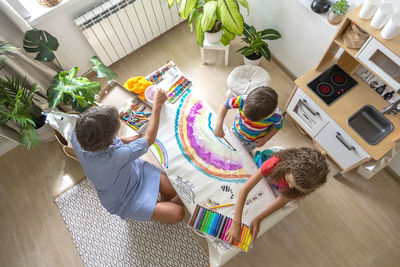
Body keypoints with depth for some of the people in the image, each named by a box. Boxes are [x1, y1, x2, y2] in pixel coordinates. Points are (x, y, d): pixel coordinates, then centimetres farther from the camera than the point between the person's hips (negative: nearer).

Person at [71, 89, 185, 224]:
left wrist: (122, 141, -7)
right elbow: (149, 138, -30)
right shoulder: (115, 157, -45)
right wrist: (157, 105, -22)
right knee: (177, 214, -9)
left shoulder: (77, 136, -24)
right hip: (123, 202, -6)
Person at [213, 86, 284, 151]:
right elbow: (225, 106, -30)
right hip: (236, 131, 1)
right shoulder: (243, 100, -43)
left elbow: (277, 126, -16)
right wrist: (219, 126, -41)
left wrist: (264, 140, -20)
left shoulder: (276, 116, -40)